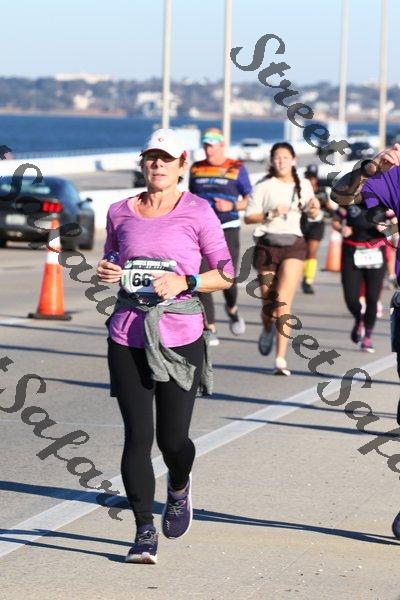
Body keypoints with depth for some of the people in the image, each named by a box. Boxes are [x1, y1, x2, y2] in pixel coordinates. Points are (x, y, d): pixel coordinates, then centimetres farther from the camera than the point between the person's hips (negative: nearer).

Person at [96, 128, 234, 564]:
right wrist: (106, 271, 0)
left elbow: (225, 274, 1)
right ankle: (145, 531, 2)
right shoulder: (120, 212, 8)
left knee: (172, 439, 0)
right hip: (128, 335, 2)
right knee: (137, 435, -6)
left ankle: (179, 487, 37)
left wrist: (185, 282, -15)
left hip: (180, 335, -2)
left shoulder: (197, 212, -1)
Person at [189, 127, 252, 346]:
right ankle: (211, 330, -6)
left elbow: (249, 200, 4)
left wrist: (232, 206, -13)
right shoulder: (196, 169, 12)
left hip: (227, 231, -2)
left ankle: (232, 309, 28)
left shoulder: (236, 169, 3)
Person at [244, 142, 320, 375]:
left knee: (283, 301, -15)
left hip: (293, 244, 0)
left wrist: (315, 208, -2)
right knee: (268, 301, 6)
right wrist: (271, 214, -16)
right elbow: (248, 216, -1)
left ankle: (281, 360, -17)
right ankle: (268, 330, 44)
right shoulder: (264, 187, 2)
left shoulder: (303, 185, 10)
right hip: (267, 244, 0)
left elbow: (312, 215, 21)